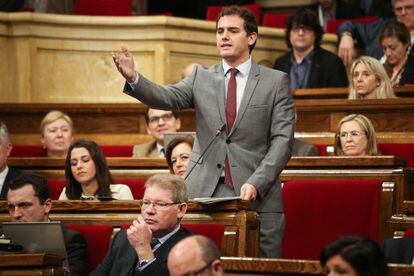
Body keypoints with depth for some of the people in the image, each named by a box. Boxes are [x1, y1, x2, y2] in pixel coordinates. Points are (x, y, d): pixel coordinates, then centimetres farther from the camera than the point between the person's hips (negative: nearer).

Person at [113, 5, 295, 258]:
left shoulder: (276, 81, 5)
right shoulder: (201, 78, 12)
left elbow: (282, 140, -1)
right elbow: (167, 97, -6)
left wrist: (255, 183, -13)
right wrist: (133, 78, -25)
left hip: (258, 196, -2)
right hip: (204, 194, 2)